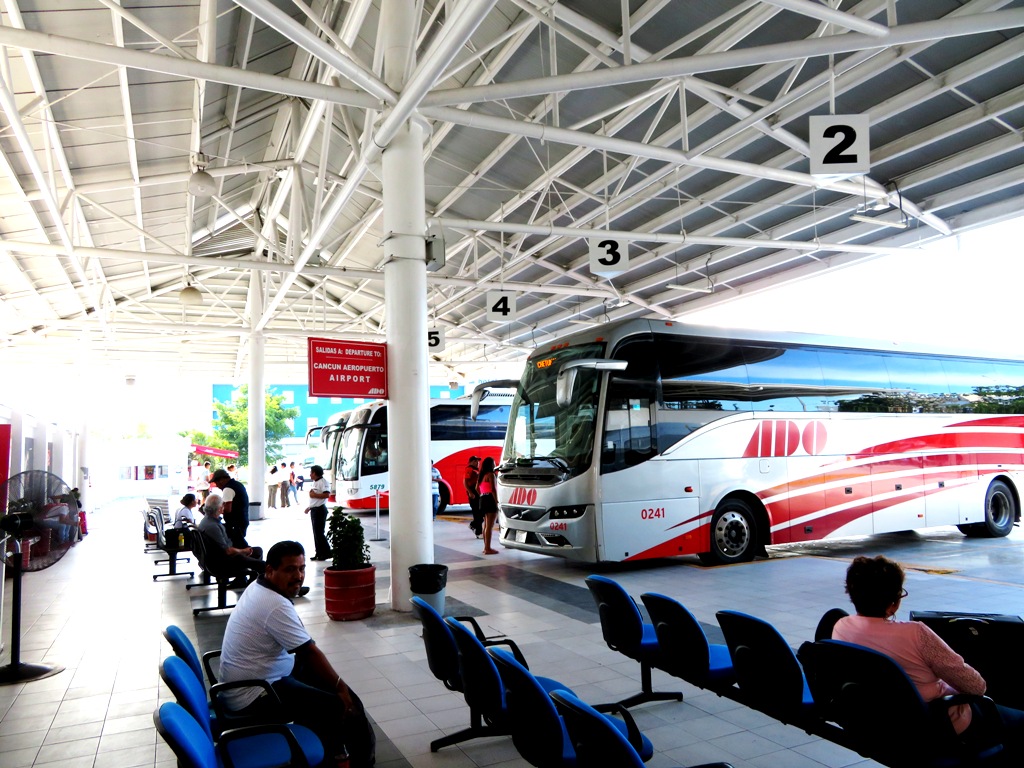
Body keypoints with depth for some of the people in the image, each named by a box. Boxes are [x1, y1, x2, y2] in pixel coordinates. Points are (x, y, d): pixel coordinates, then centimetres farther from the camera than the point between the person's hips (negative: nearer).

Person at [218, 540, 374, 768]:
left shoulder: (257, 587, 3)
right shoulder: (276, 606, -27)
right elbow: (311, 653, -20)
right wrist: (340, 686, -9)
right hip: (254, 697, -10)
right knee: (339, 706, -12)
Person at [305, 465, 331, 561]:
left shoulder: (323, 482, -14)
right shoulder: (315, 482, 17)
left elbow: (327, 494, -26)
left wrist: (314, 495, -20)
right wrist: (309, 507, 21)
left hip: (320, 510, -10)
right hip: (314, 509, 10)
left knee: (319, 532, -9)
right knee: (316, 532, 10)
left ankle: (326, 553, -3)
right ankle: (319, 553, 15)